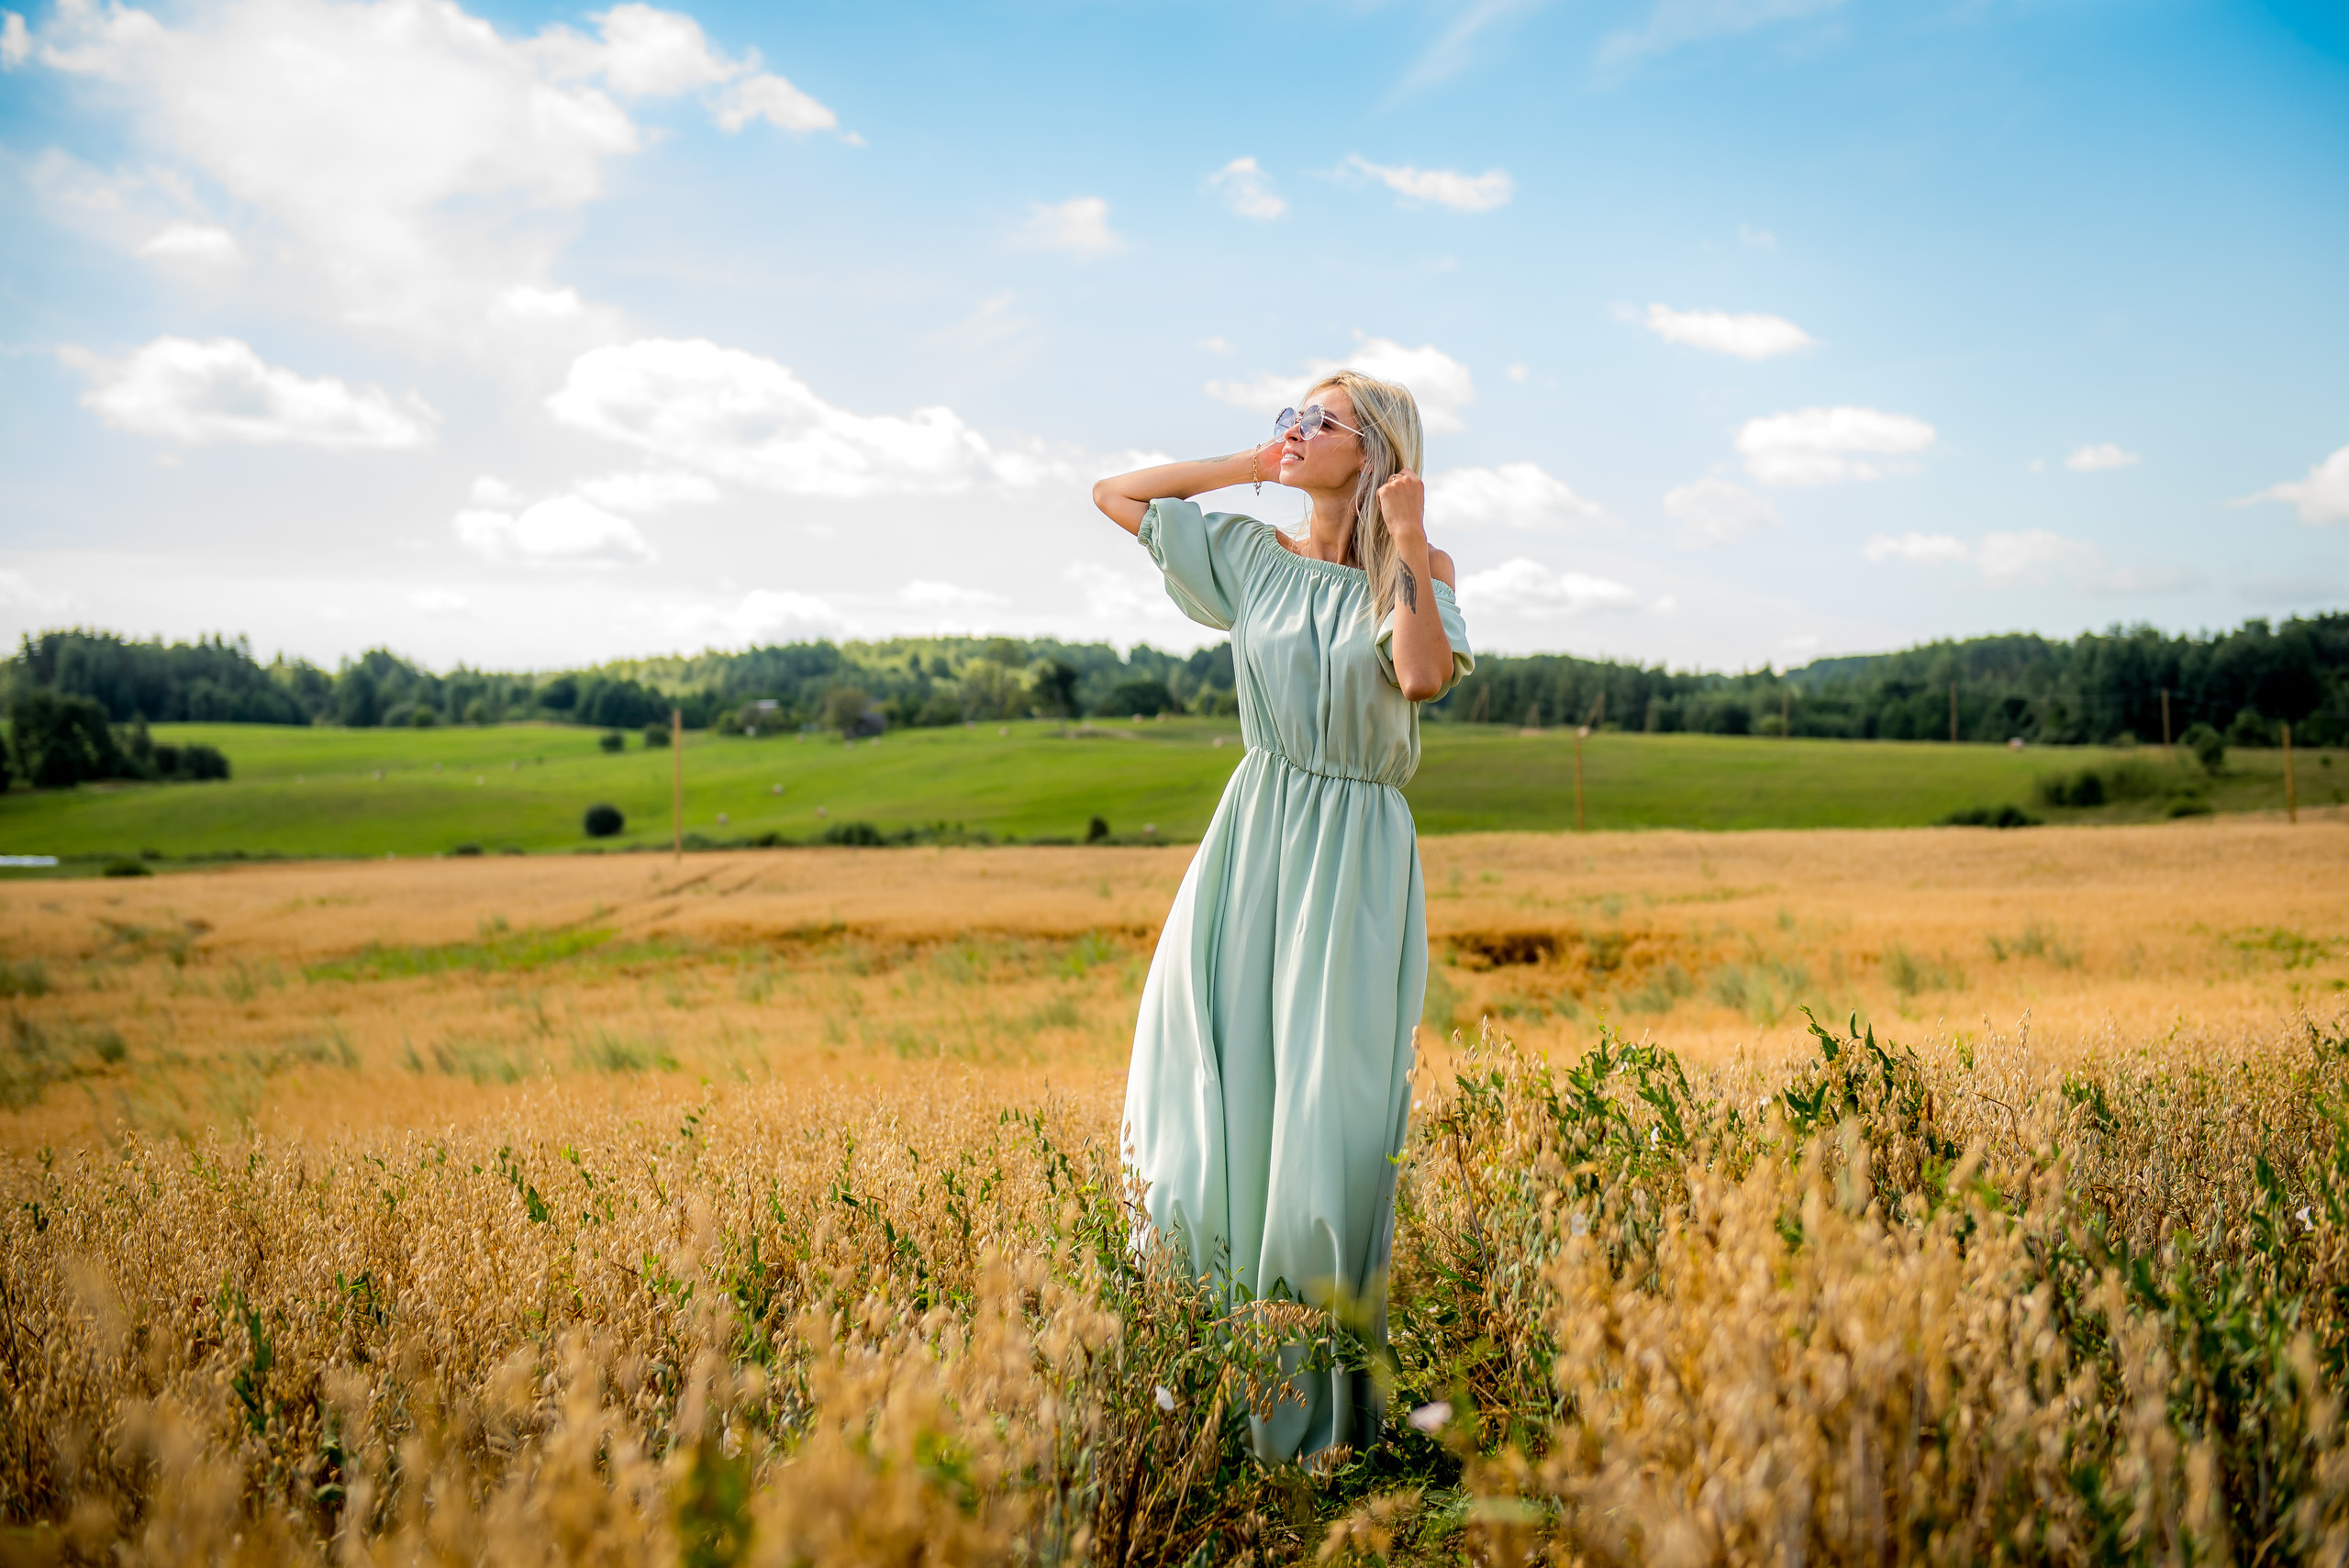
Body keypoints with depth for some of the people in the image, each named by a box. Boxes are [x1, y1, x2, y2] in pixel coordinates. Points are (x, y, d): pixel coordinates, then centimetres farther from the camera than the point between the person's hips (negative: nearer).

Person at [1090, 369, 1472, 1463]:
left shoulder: (1417, 573, 1)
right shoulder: (1251, 555, 9)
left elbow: (1425, 677, -19)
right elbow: (1115, 494, 14)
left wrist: (1406, 540, -15)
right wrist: (1249, 464, 8)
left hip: (1356, 861, -3)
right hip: (1253, 846, 3)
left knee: (1332, 1117, -6)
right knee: (1231, 1102, -1)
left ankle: (1329, 1406, 4)